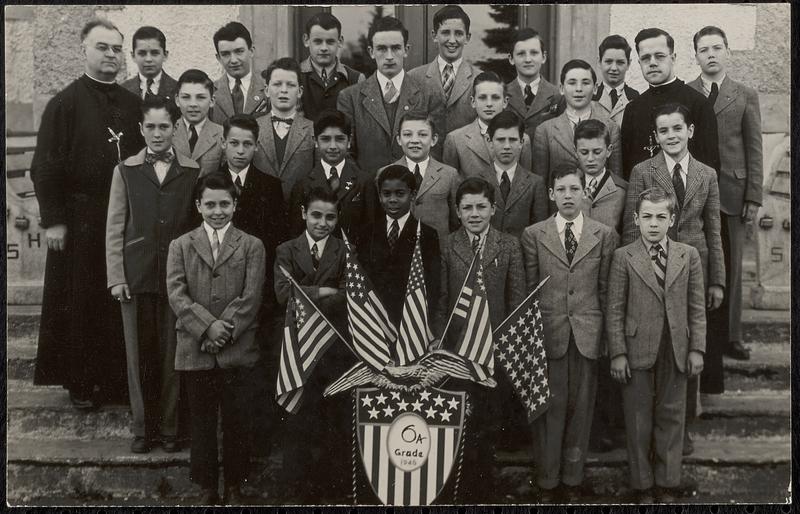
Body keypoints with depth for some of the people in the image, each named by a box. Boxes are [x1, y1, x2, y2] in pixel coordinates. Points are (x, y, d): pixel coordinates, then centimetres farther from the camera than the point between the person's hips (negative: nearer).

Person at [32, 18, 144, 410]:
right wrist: (53, 219, -12)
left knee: (120, 301, 9)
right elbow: (45, 167, -7)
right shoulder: (64, 104, -4)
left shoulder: (133, 104, 7)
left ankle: (117, 376, 22)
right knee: (79, 301, 7)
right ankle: (80, 381, 19)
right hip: (79, 220, -3)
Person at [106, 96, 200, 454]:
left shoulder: (192, 172, 5)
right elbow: (114, 229, 5)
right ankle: (142, 427, 20)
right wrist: (116, 277, -2)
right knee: (139, 353, 6)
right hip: (137, 275, 1)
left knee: (173, 354, 3)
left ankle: (170, 427, 17)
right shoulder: (125, 171, 7)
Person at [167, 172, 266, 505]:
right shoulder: (180, 246, 9)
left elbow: (251, 298, -4)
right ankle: (207, 487, 22)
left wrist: (225, 331, -13)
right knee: (202, 424, 9)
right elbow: (176, 294, -3)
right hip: (195, 351, 1)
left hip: (238, 351, -1)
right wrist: (208, 325, -15)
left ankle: (234, 487, 20)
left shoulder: (252, 246, 6)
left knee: (237, 423, 5)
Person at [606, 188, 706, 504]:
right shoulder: (623, 257, -3)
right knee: (638, 421, 7)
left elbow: (697, 308, 6)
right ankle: (642, 485, 22)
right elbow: (615, 310, -3)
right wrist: (618, 353, -7)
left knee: (671, 417, 10)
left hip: (676, 352, 2)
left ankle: (667, 484, 25)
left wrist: (696, 349, 0)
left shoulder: (689, 256, 4)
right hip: (637, 351, -2)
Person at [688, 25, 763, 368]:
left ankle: (729, 336, 19)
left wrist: (754, 197, -3)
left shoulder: (746, 96, 6)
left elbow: (754, 149, 3)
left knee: (730, 266, 8)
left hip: (732, 193, 1)